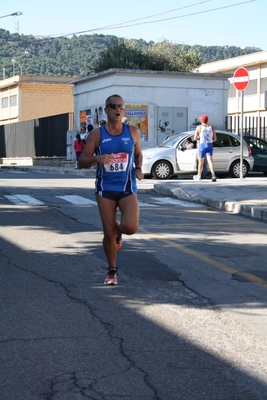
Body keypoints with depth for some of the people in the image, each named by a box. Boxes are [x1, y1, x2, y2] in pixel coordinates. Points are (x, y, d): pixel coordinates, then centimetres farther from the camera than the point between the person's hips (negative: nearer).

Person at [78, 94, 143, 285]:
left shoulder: (133, 132, 3)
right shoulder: (97, 135, -2)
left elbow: (138, 154, 19)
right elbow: (82, 162, -2)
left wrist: (138, 169, -1)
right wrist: (97, 158, -22)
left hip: (127, 188, 1)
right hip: (105, 189, -1)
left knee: (131, 227, -19)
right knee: (108, 232, -1)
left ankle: (118, 229, 20)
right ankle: (112, 271, 21)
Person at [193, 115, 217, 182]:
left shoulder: (199, 127, -3)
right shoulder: (211, 128, 6)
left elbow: (195, 138, -3)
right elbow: (215, 139, 7)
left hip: (202, 145, -2)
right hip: (210, 145, 2)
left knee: (201, 162, 11)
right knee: (210, 161, -6)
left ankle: (199, 176, 26)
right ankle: (213, 175, -27)